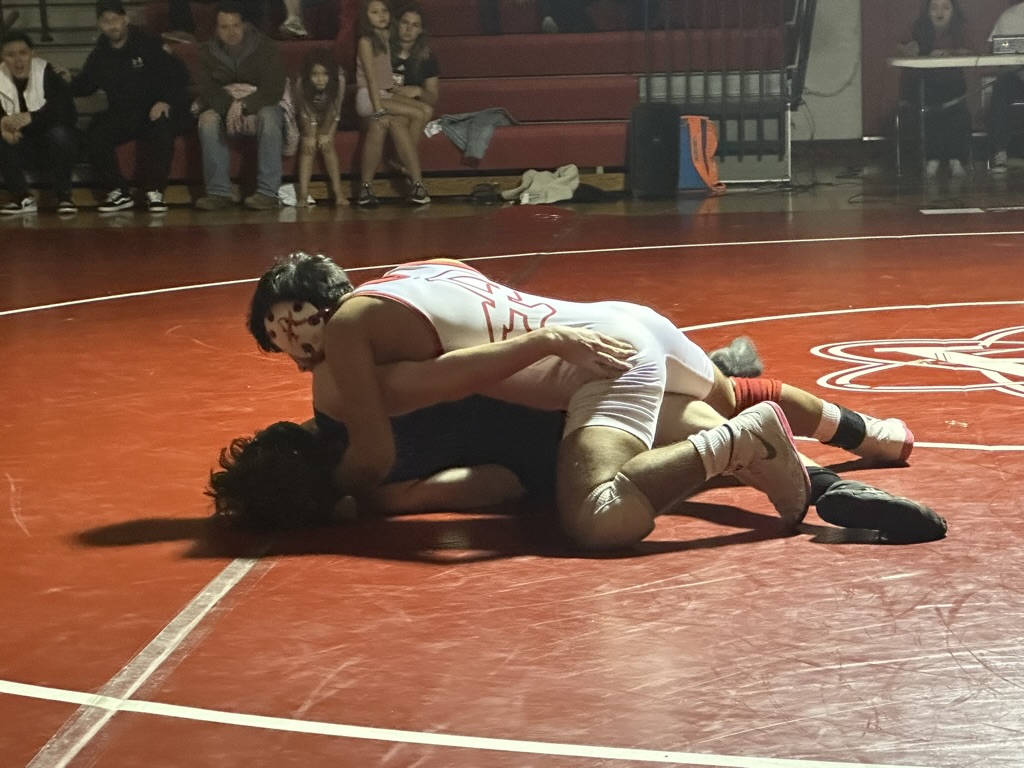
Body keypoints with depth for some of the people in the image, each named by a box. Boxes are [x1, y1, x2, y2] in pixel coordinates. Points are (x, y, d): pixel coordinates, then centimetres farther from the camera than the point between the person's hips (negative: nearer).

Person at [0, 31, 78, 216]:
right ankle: (23, 198, -13)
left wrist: (30, 117, -43)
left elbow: (67, 112, -28)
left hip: (53, 145, -3)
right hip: (23, 148, 3)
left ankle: (64, 196, -18)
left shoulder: (47, 74, -17)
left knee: (59, 132, -34)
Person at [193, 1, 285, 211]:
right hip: (222, 108, 2)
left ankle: (268, 192, -39)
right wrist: (230, 107, -29)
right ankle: (218, 192, -34)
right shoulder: (208, 53, 3)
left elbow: (274, 89, -14)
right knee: (208, 119, -32)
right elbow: (207, 90, -7)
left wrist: (244, 105, -31)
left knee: (269, 116, -37)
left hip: (259, 107, -2)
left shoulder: (266, 48, -4)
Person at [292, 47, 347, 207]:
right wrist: (309, 135, -22)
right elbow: (305, 112, -21)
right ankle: (303, 194, -24)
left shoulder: (339, 80, -32)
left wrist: (325, 133, -19)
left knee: (327, 144, -19)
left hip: (328, 118, 0)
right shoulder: (301, 83, -32)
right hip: (309, 118, 0)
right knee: (308, 145, -18)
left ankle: (338, 192, -19)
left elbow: (334, 110, -21)